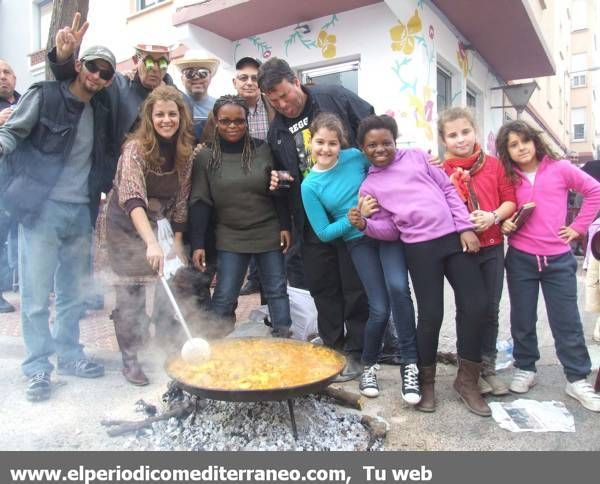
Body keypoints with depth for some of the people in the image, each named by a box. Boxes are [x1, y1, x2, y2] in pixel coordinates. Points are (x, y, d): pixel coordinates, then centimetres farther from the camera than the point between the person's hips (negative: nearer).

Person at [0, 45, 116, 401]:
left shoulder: (101, 111, 12)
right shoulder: (45, 96, -2)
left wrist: (103, 191, 11)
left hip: (81, 212, 5)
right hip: (42, 208, -5)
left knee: (74, 292, 12)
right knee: (36, 294, -1)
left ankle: (69, 355, 27)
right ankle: (38, 368, 11)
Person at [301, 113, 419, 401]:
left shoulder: (356, 157, -3)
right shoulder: (310, 186, -6)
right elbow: (324, 233, -4)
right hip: (359, 242, -1)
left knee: (397, 288, -23)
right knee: (379, 308, -7)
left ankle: (410, 364, -7)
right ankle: (369, 366, 21)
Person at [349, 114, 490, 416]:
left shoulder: (416, 157, 12)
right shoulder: (369, 187, 9)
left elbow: (448, 190, 11)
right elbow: (390, 229, 5)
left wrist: (465, 228, 1)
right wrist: (364, 225, -15)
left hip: (454, 237, 3)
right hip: (420, 248, -2)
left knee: (475, 305, 0)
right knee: (431, 314, -5)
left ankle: (466, 380, 17)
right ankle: (426, 381, 18)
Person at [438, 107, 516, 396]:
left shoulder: (493, 164, 3)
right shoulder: (440, 172, -5)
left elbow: (510, 200, 4)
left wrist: (493, 216, -14)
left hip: (492, 247, 3)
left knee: (491, 309, 10)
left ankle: (488, 367, 26)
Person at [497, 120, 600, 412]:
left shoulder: (559, 168, 0)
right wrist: (504, 224, -10)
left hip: (558, 258, -1)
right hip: (520, 258, 1)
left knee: (567, 321, 5)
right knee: (522, 320, 10)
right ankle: (525, 369, 27)